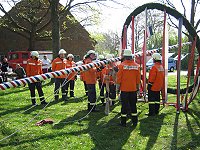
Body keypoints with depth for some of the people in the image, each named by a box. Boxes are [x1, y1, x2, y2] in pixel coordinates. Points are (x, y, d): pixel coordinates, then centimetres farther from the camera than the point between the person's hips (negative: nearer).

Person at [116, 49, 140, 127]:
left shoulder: (122, 65, -10)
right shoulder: (136, 66, 0)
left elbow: (119, 78, -7)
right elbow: (138, 78, 6)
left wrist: (118, 88, 2)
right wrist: (137, 87, 17)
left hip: (124, 89, -3)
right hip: (133, 89, 3)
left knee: (124, 105, 3)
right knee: (133, 105, 12)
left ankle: (123, 122, 9)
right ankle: (134, 121, 17)